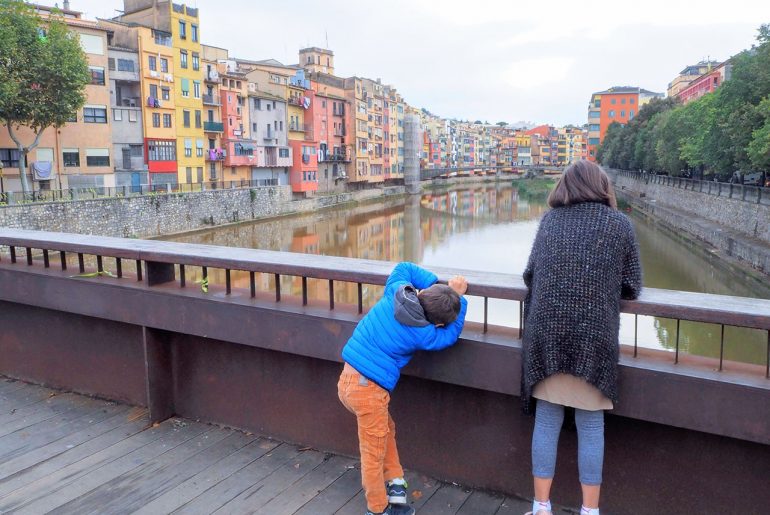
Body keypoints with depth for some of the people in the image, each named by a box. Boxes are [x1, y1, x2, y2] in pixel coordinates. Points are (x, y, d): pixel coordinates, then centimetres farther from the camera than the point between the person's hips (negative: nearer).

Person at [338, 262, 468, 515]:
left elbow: (403, 267, 17)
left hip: (347, 379, 7)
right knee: (374, 454, 10)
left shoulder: (395, 292, -3)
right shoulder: (423, 334, -14)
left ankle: (395, 484, 33)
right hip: (369, 390, -7)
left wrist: (435, 283, 11)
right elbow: (452, 332, 5)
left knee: (386, 429, 24)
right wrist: (458, 297, 8)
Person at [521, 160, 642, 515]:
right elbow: (632, 288, 5)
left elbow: (529, 275, 11)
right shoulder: (619, 223, 3)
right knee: (591, 425, 10)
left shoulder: (550, 220, 9)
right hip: (594, 335, -1)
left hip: (546, 332, 2)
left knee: (546, 420, 11)